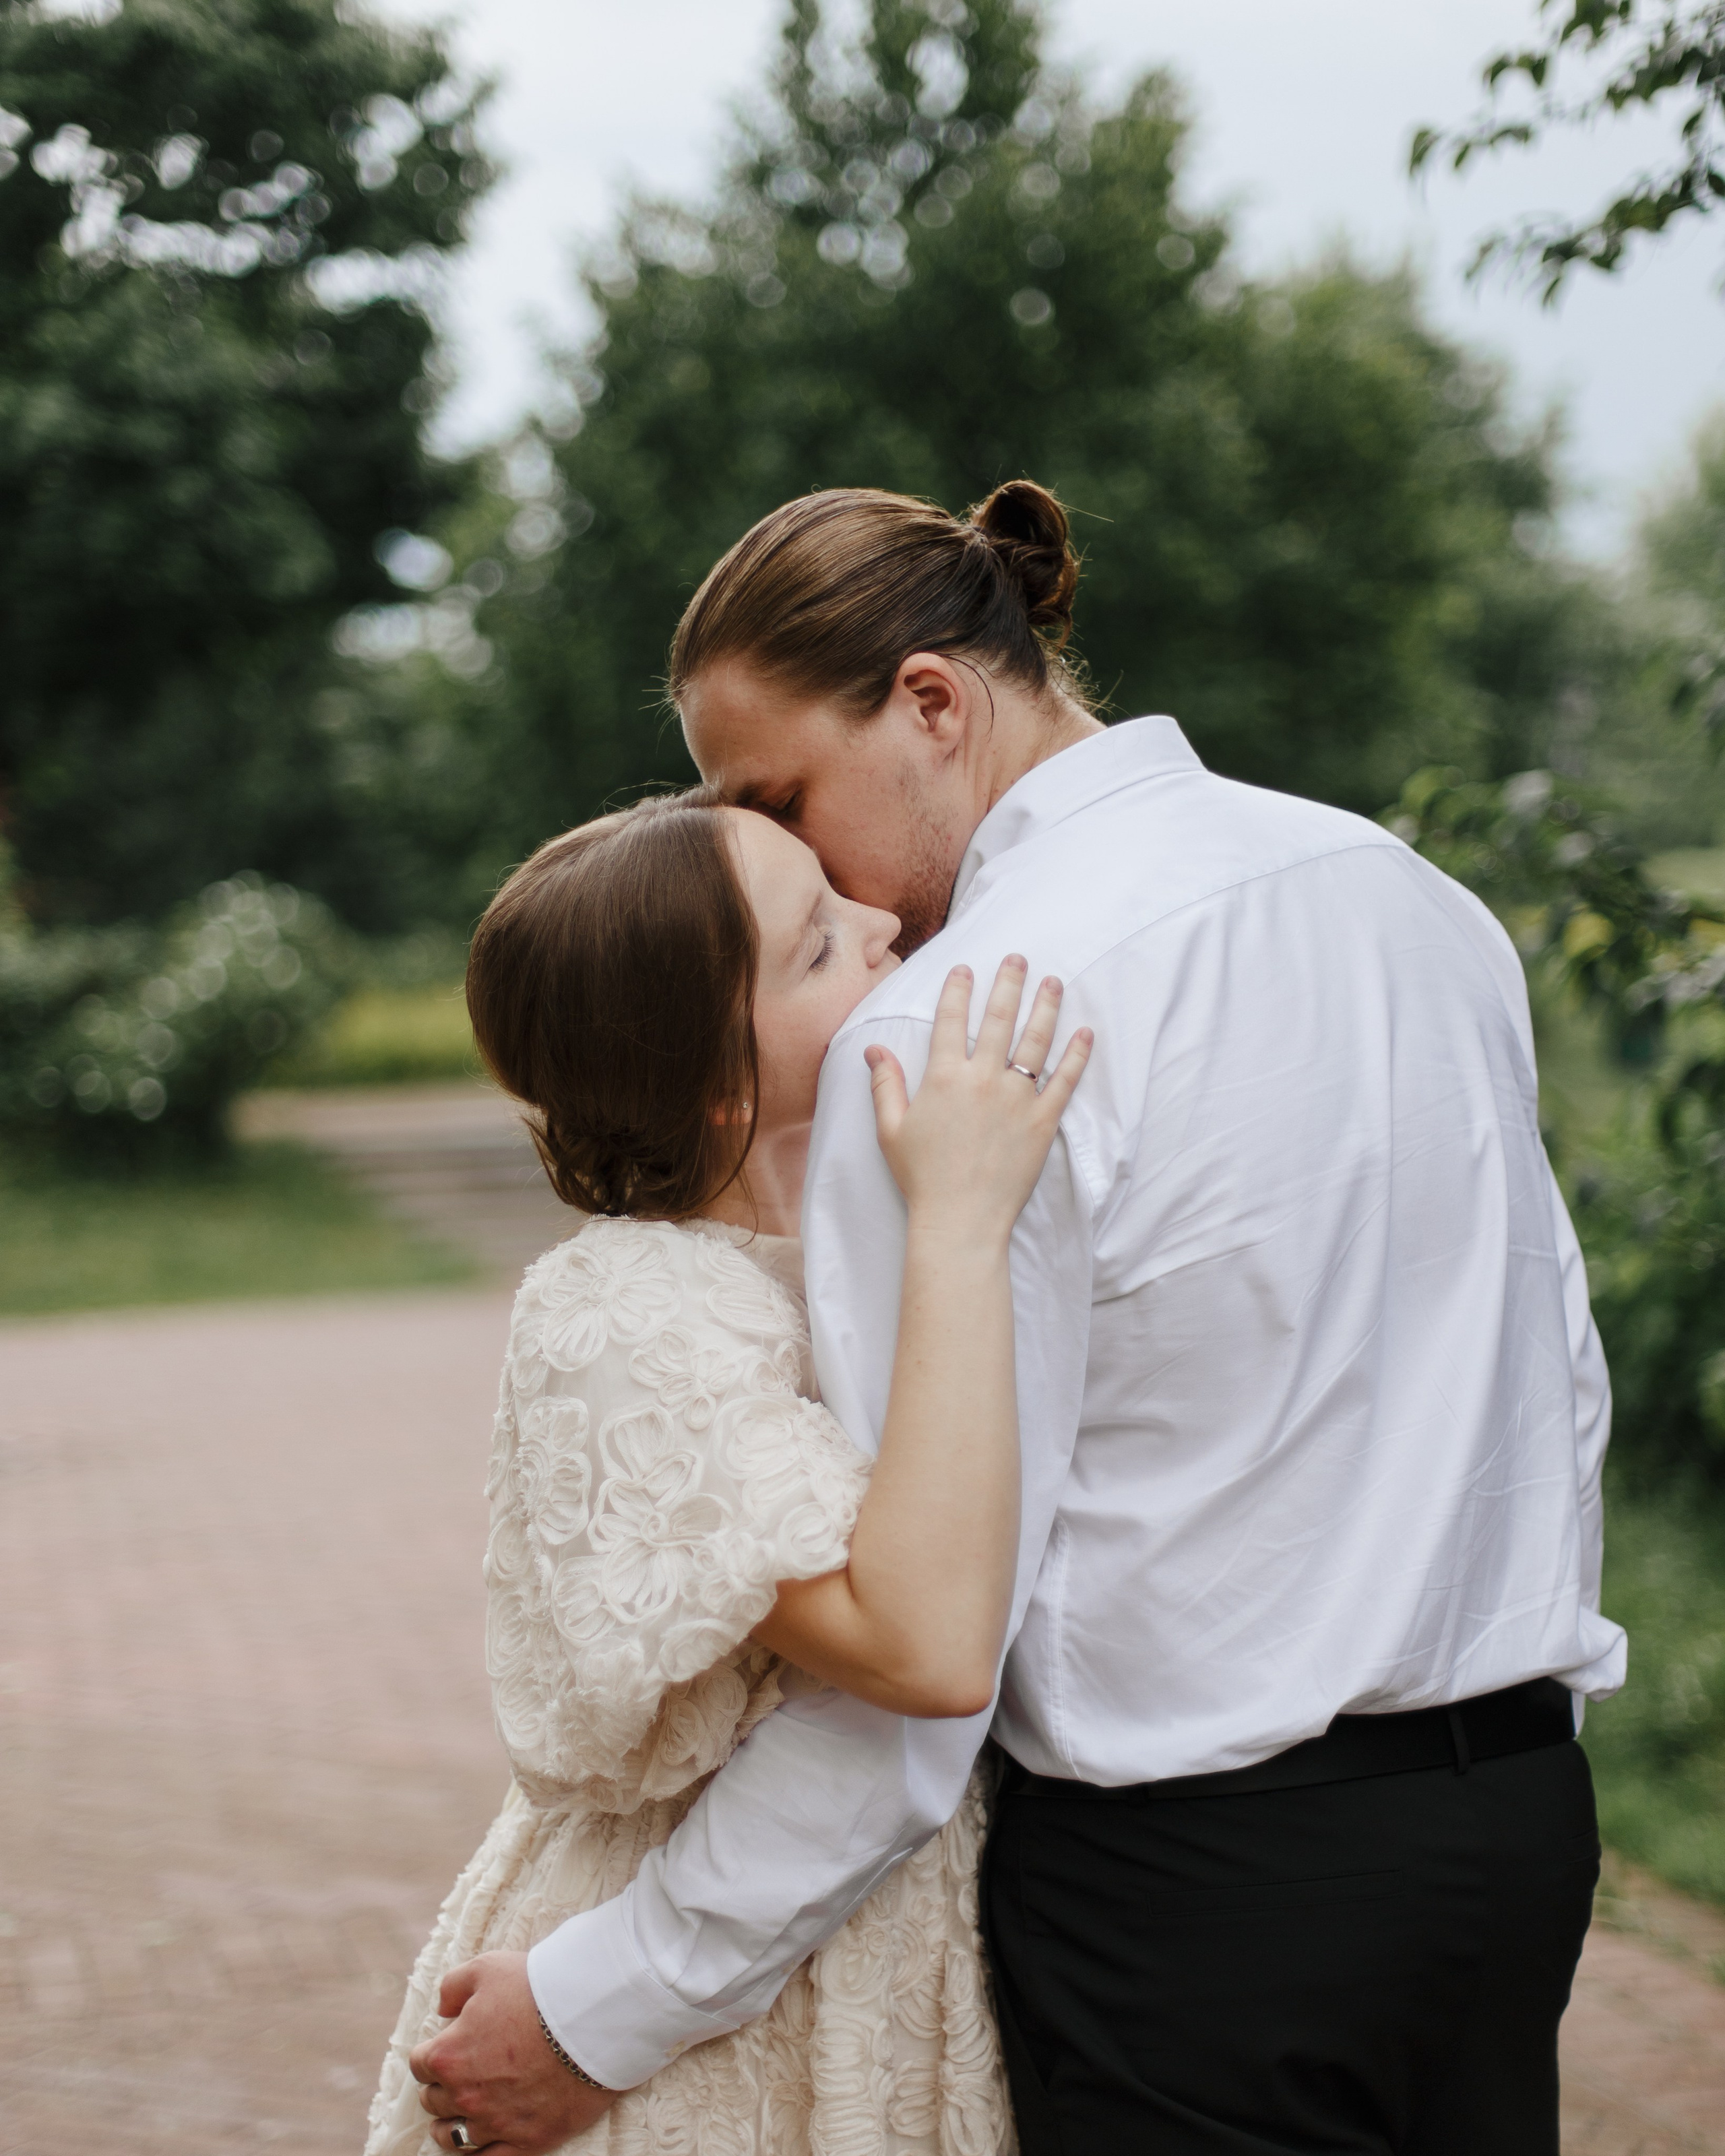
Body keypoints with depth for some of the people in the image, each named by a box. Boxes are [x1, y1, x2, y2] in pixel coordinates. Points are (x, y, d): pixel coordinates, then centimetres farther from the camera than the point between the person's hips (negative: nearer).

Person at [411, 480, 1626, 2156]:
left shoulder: (948, 1035, -18)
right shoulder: (1416, 896, 6)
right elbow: (1558, 1395, 13)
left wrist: (598, 2015, -11)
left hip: (1202, 1878, -8)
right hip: (1523, 1805, 8)